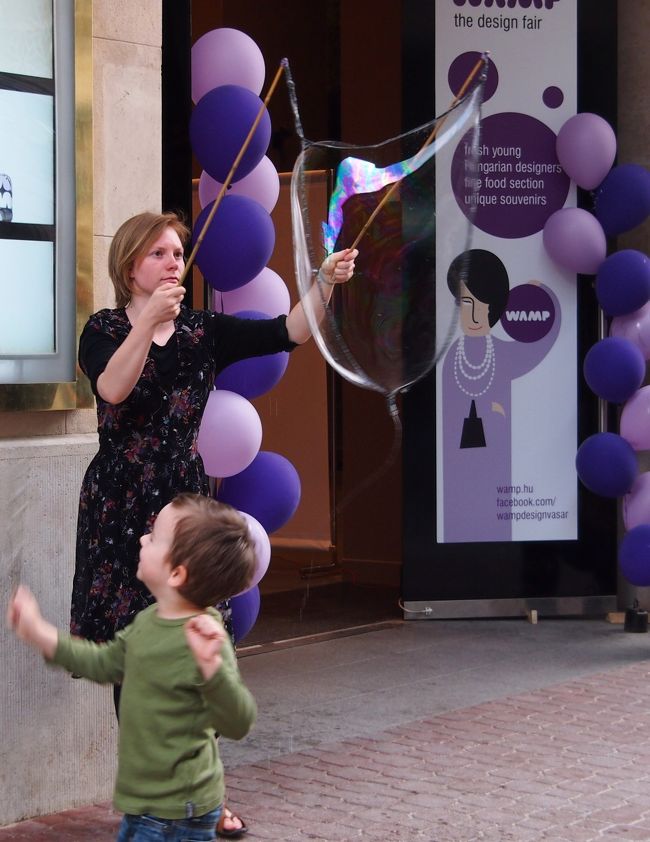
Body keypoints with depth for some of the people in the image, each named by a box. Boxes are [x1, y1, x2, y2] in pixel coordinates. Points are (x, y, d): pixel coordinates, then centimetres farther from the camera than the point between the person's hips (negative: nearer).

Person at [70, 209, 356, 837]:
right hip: (120, 508, -2)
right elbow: (112, 389, -20)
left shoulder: (203, 331, 6)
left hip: (185, 501, 2)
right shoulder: (105, 330, 1)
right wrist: (149, 322, -29)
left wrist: (325, 283, -21)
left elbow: (288, 333, -6)